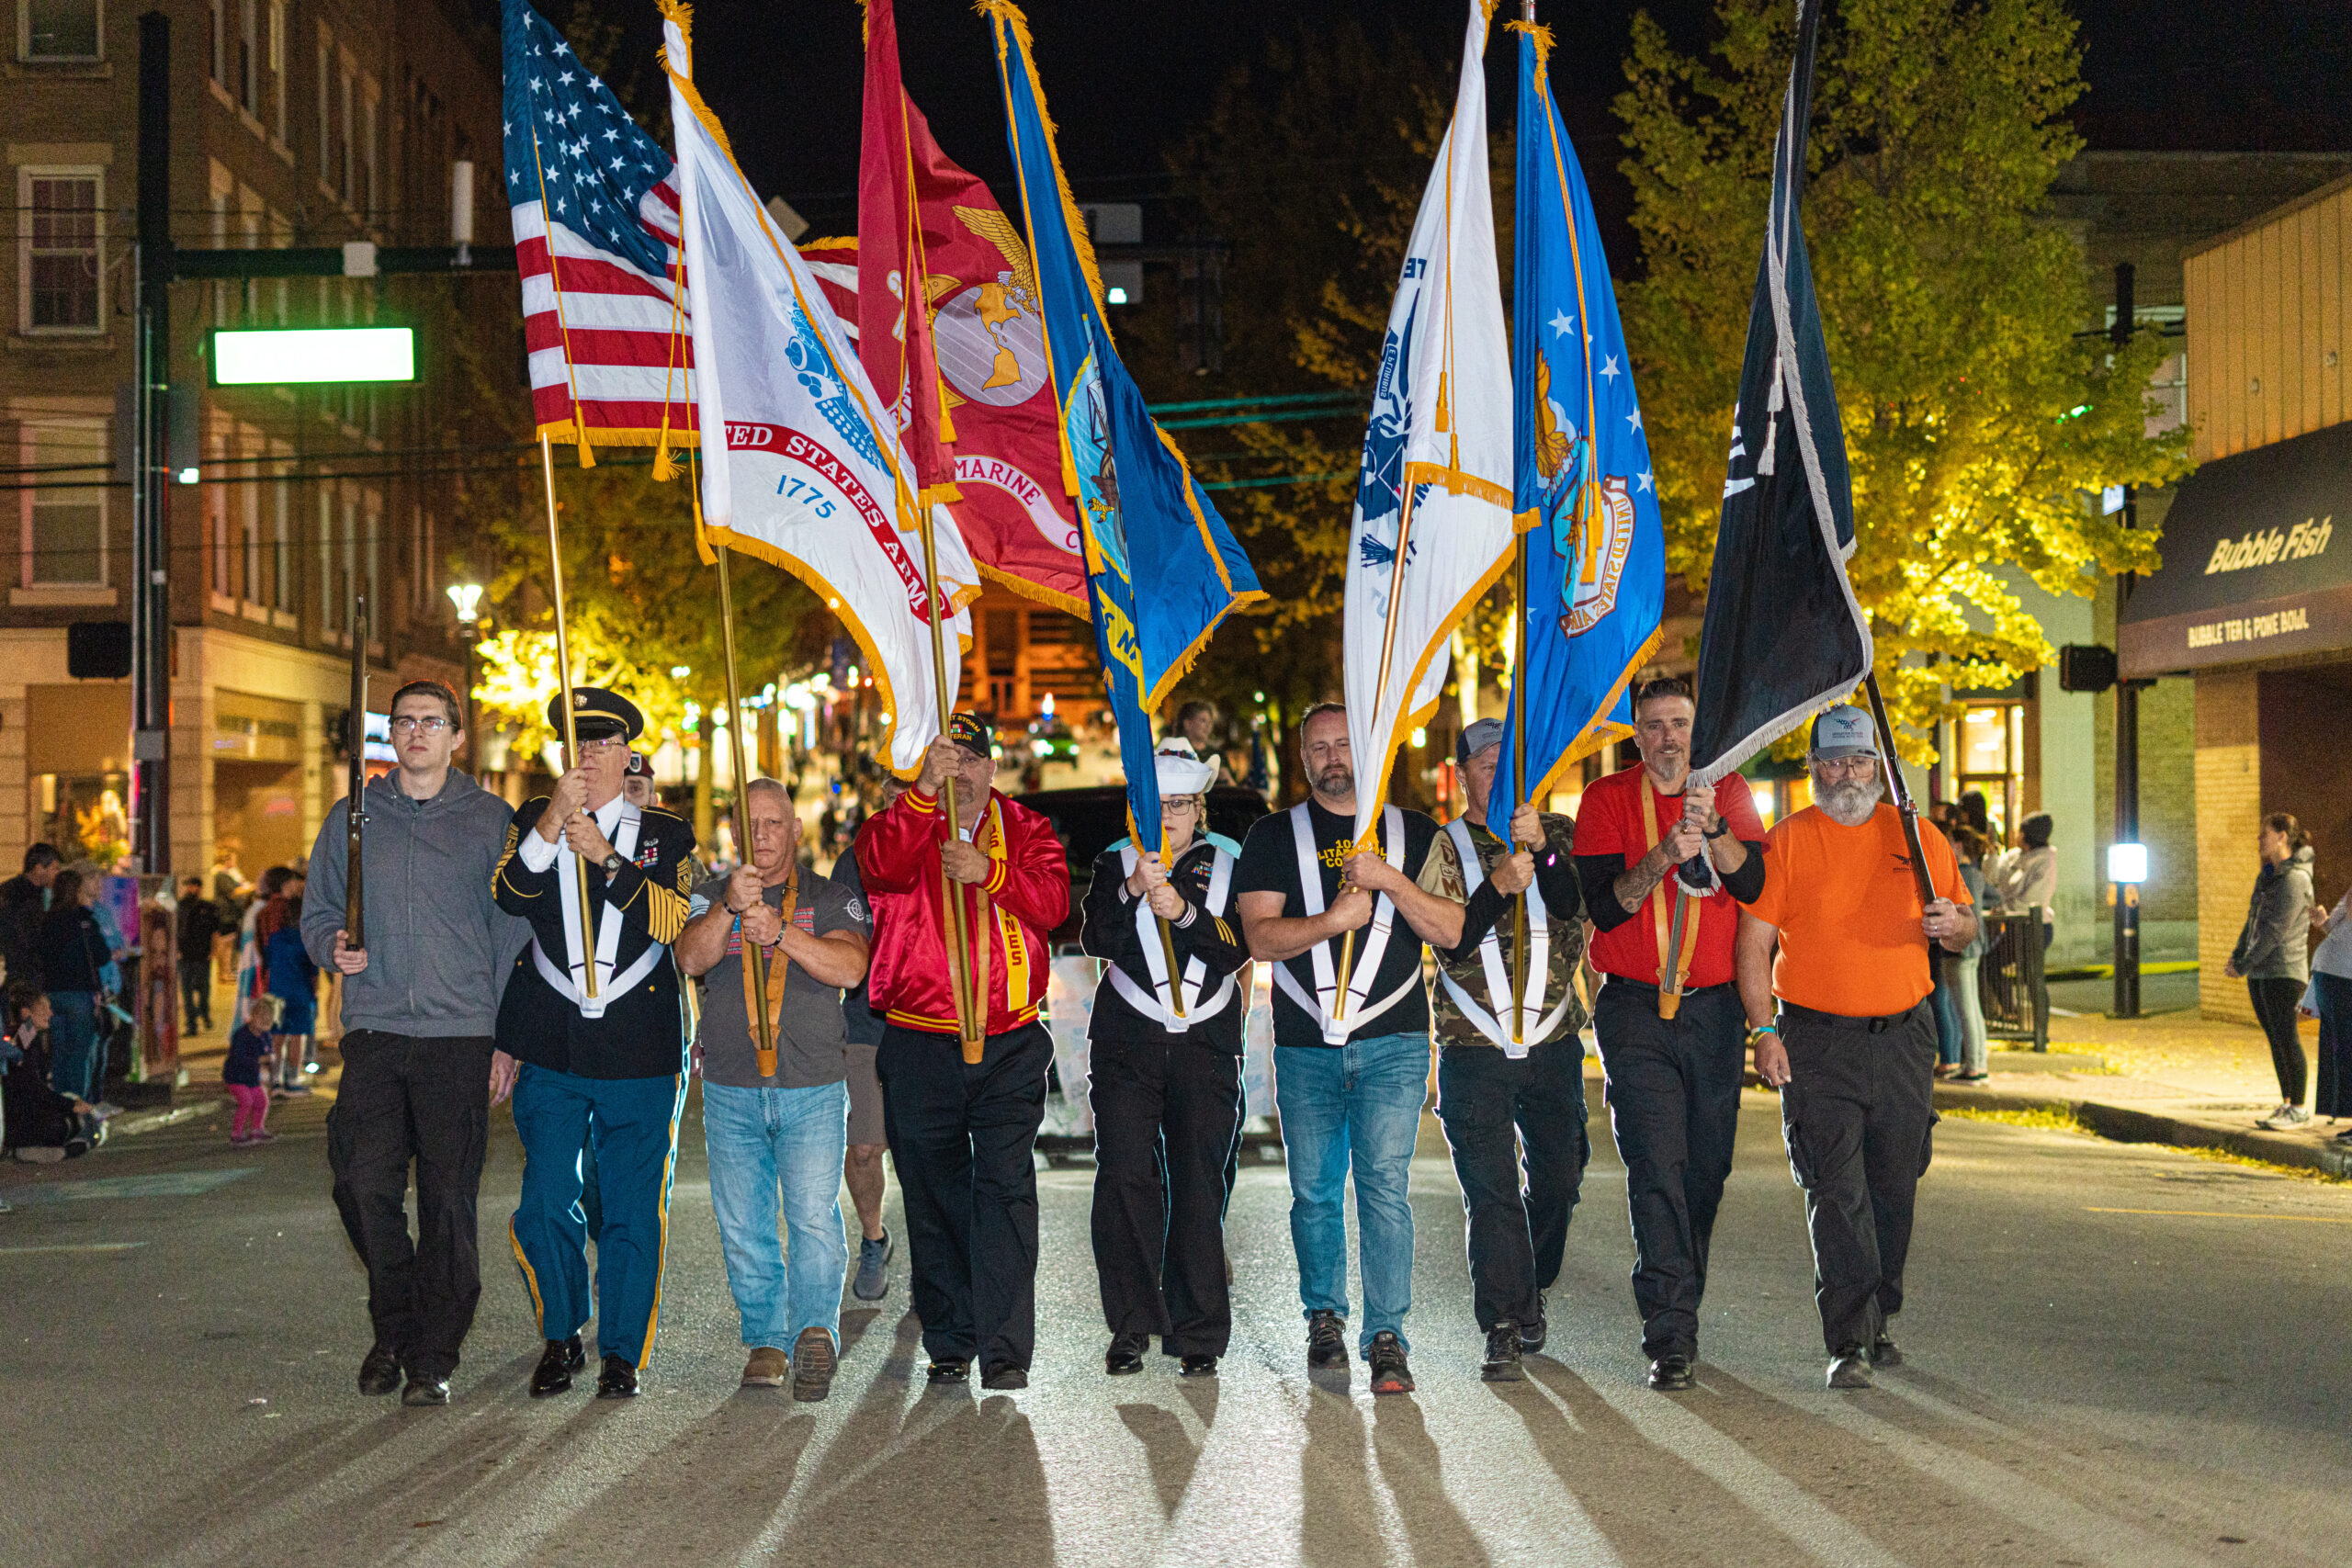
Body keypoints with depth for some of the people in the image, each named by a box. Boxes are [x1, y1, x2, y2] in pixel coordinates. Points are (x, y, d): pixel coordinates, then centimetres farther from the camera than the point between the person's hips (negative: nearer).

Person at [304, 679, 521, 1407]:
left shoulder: (490, 820, 6)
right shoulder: (352, 818, 12)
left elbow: (512, 929, 8)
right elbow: (317, 913, 19)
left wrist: (506, 1036, 1)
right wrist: (333, 948, -4)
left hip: (460, 1033, -1)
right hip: (374, 1029, 2)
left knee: (449, 1197, -2)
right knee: (365, 1185, -7)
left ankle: (435, 1358, 8)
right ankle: (393, 1328, 16)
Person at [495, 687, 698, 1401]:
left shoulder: (666, 834, 8)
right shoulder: (532, 821, 10)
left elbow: (674, 921, -8)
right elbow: (509, 900, -8)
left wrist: (607, 858, -18)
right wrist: (551, 824, -19)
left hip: (639, 1054, -1)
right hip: (550, 1052, 1)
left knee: (632, 1213, 2)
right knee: (545, 1207, 0)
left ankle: (622, 1353, 14)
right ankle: (559, 1338, 20)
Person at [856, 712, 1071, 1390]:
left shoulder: (1027, 830, 9)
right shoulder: (902, 822, 6)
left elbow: (1053, 901, -7)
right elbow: (880, 866, -17)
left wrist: (990, 872, -23)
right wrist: (926, 788, -26)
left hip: (1009, 1044, 0)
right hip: (920, 1046, 1)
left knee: (1006, 1190, -8)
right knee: (934, 1198, 8)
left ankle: (1005, 1351, -6)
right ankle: (948, 1346, 19)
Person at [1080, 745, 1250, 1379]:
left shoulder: (1227, 869, 9)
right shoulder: (1114, 865, 8)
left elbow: (1238, 952, -3)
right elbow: (1098, 942, -7)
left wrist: (1183, 912, -19)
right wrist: (1134, 892, -24)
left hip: (1206, 1047, 0)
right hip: (1127, 1043, 0)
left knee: (1198, 1186, -1)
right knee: (1125, 1177, -10)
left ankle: (1198, 1334, 8)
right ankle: (1131, 1327, 0)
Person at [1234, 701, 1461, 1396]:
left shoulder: (1414, 834, 11)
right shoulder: (1274, 836, 9)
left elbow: (1450, 929, 2)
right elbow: (1260, 936, -2)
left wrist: (1390, 880, -12)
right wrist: (1331, 921, -17)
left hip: (1393, 1040, -1)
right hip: (1305, 1046, 1)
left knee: (1384, 1186, -9)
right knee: (1314, 1190, 7)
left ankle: (1386, 1337, -5)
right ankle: (1324, 1318, 24)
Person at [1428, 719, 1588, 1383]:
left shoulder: (1558, 834, 8)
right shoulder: (1442, 846, 3)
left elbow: (1575, 905, -10)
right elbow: (1451, 942, -7)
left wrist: (1539, 848, -27)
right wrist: (1499, 886, -23)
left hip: (1554, 1042, 2)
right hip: (1473, 1048, -2)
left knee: (1558, 1176, 10)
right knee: (1490, 1191, -7)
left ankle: (1528, 1293, 33)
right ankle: (1503, 1328, -3)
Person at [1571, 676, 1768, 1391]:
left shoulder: (1729, 793, 7)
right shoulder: (1607, 799, 1)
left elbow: (1753, 884, -8)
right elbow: (1602, 906, -9)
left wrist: (1712, 829, -25)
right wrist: (1663, 857, -23)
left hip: (1714, 1009, 3)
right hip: (1634, 1010, -3)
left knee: (1706, 1167, 8)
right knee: (1657, 1168, -11)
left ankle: (1676, 1309, 26)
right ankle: (1671, 1337, -12)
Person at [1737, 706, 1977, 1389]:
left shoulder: (1917, 836, 9)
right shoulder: (1785, 843, 1)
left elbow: (1964, 926, 15)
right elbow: (1753, 942, -1)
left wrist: (1952, 923, -10)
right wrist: (1764, 1030, -10)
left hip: (1903, 1038, 3)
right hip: (1816, 1043, -3)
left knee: (1894, 1189, 10)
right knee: (1835, 1191, -8)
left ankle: (1877, 1324, 26)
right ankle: (1850, 1342, -8)